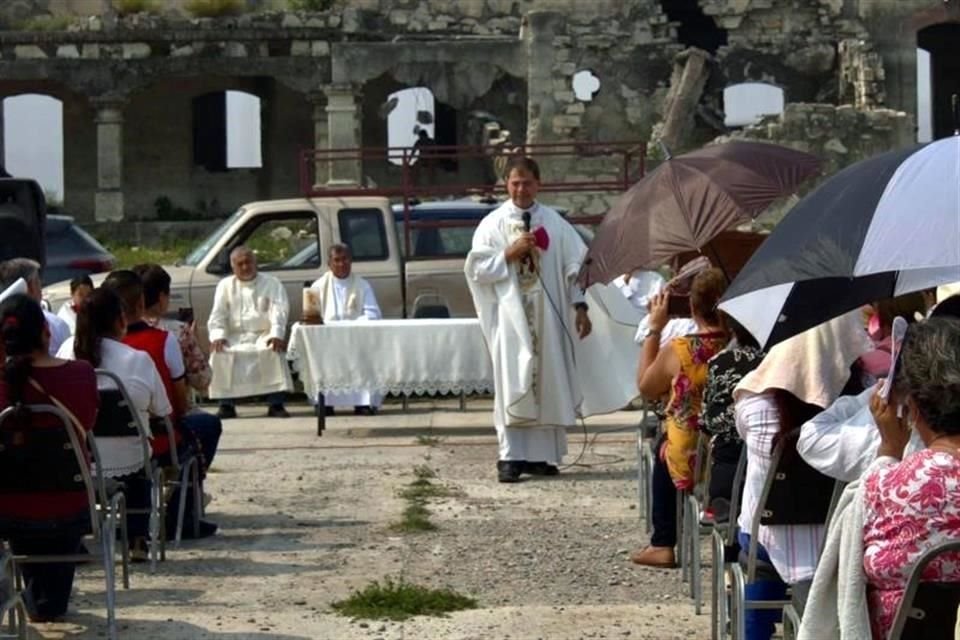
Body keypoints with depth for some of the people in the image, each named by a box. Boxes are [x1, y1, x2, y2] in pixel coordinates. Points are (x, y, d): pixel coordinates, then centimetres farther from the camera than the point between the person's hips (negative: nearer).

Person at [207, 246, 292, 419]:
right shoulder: (225, 285, 13)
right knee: (220, 354, -27)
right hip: (235, 336, 2)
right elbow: (218, 314, 4)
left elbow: (279, 311, -7)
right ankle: (226, 405, -19)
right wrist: (218, 336, -17)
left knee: (273, 351, -34)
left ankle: (276, 404, -29)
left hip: (263, 334, -2)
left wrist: (276, 335, -26)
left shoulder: (271, 284, 6)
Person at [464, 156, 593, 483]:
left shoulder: (554, 223, 5)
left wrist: (580, 306, -1)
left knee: (548, 383, 3)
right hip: (511, 317, -2)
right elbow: (476, 269, -1)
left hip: (547, 316, 2)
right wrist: (509, 254, -12)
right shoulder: (493, 224, 2)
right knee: (513, 385, -5)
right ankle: (511, 457, -7)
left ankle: (542, 455, 10)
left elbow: (574, 265, 5)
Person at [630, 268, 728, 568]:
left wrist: (654, 330, 9)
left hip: (691, 463, -2)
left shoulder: (677, 351, -14)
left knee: (663, 446, 32)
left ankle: (663, 545, 31)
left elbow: (645, 388, 6)